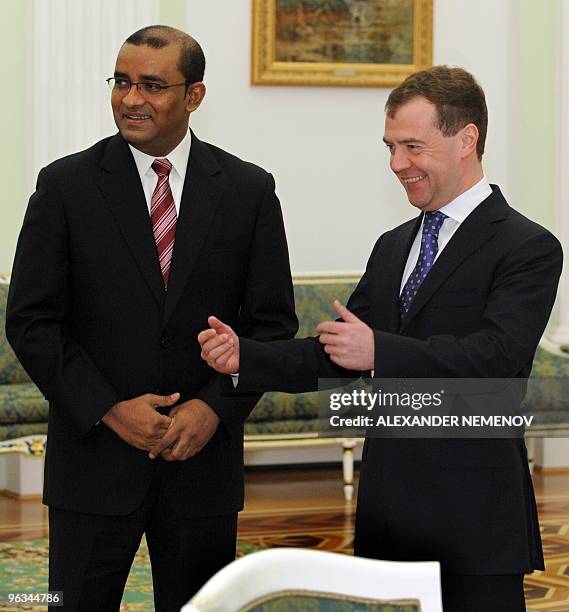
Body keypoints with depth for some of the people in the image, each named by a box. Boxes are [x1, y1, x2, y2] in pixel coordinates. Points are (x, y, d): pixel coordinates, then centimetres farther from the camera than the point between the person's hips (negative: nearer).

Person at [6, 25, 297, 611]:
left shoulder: (248, 190, 3)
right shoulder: (66, 185, -1)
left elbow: (272, 321, 4)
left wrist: (215, 408, -10)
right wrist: (108, 409, -12)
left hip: (203, 455, 1)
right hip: (93, 458, -1)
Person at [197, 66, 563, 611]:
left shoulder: (528, 249, -7)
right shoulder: (393, 248, 17)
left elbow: (496, 356, -22)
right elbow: (333, 355, 13)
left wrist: (379, 352, -30)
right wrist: (244, 357, -3)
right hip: (387, 516, 7)